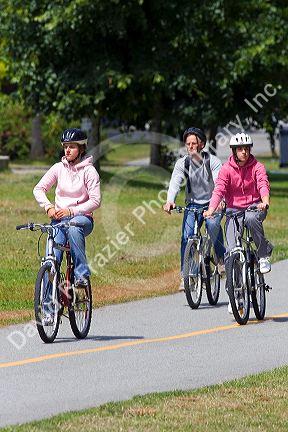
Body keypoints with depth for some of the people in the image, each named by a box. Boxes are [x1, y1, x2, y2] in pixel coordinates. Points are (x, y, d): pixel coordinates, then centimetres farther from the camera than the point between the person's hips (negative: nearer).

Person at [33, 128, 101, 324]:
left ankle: (82, 273, -29)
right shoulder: (59, 168, 5)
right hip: (59, 219, 3)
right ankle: (49, 309, -9)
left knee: (73, 227, -40)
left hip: (82, 218, -3)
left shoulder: (89, 171, -4)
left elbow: (95, 201, -10)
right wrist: (48, 206, -15)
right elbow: (39, 189, 3)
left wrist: (71, 211, -19)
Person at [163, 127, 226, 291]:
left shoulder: (213, 161, -10)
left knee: (212, 223, -33)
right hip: (193, 205, 2)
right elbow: (175, 183, -14)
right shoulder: (182, 163, -2)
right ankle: (186, 276, -9)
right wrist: (170, 201, -34)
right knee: (187, 236, -15)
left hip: (212, 204, -2)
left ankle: (222, 258, -12)